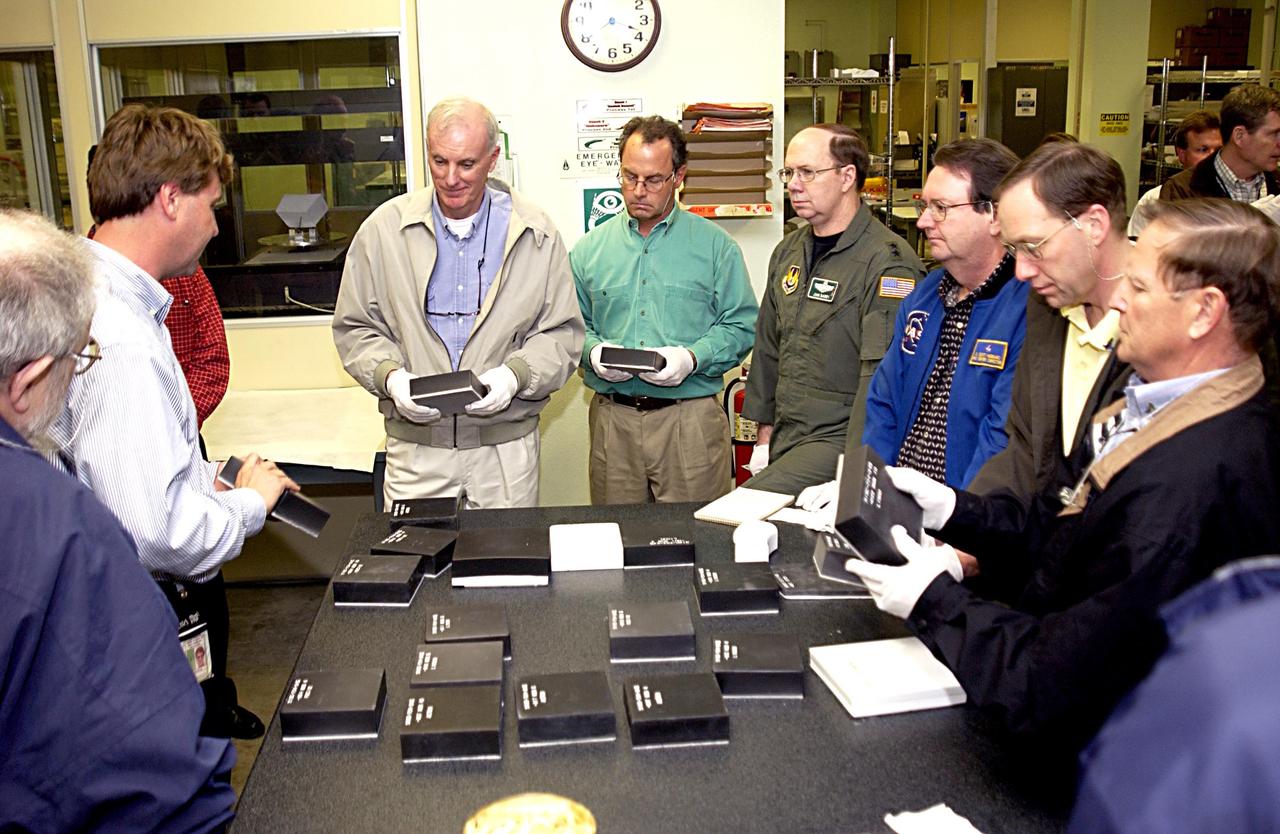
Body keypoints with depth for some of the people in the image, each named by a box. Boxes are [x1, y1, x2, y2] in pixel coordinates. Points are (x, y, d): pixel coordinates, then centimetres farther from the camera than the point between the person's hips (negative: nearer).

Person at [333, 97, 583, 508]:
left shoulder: (536, 234, 1)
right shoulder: (384, 228, 2)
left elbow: (563, 333, 3)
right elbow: (355, 328, 7)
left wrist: (516, 375, -15)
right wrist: (390, 376, -12)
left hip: (506, 448, 0)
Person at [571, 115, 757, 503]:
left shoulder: (715, 245, 3)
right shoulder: (590, 248, 10)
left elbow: (741, 325, 1)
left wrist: (692, 358, -15)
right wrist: (593, 351, -9)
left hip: (691, 418, -2)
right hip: (612, 418, 2)